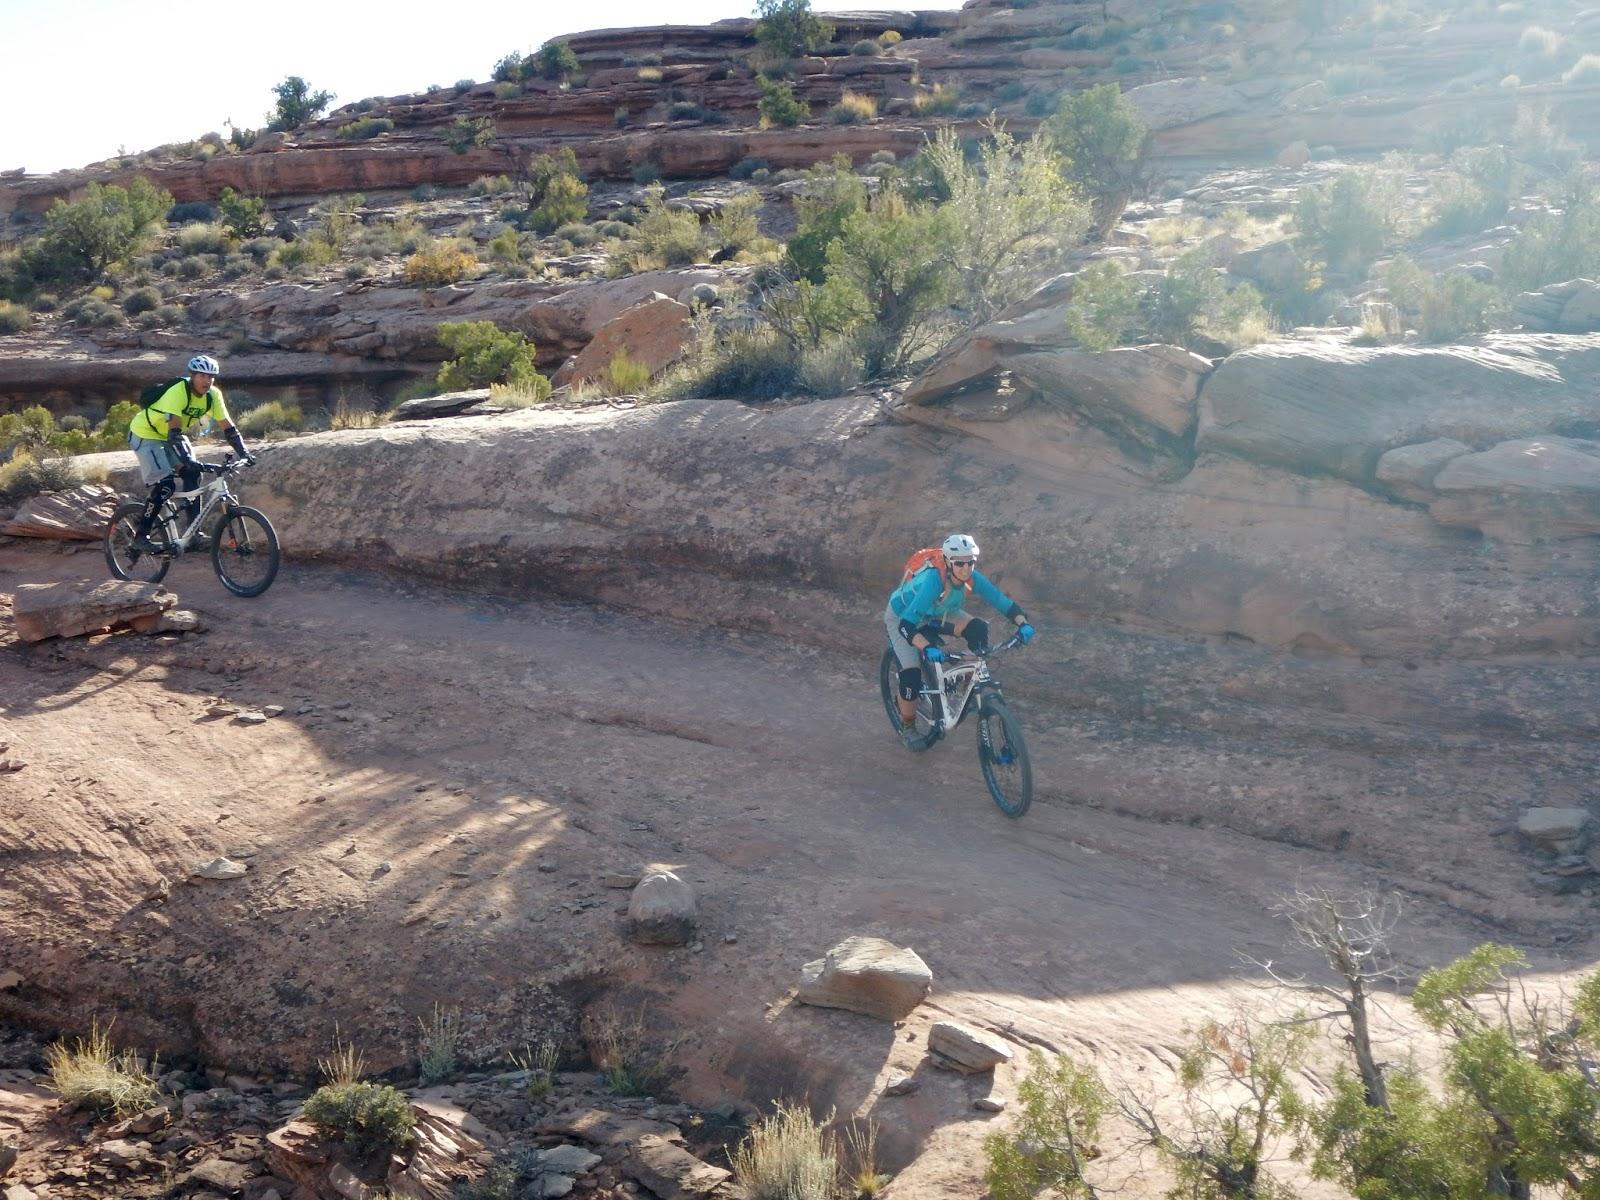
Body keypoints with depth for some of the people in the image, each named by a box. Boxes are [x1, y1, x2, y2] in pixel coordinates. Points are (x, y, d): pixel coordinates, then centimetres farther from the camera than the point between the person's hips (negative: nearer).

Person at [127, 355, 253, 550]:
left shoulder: (213, 395, -14)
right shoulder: (178, 392, -33)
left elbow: (228, 427, -8)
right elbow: (174, 431, -41)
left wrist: (244, 454, -18)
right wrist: (187, 460, -52)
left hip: (172, 435, 7)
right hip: (146, 434, -7)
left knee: (193, 474, -11)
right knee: (166, 485, -19)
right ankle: (141, 535, -10)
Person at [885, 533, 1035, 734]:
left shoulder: (972, 579, -26)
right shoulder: (934, 580, -42)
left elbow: (1004, 602, -23)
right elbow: (907, 625, -48)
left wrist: (1023, 624, -42)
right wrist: (927, 648, -62)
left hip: (935, 614, 5)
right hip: (901, 616, -5)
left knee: (978, 628, -21)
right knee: (912, 675, -19)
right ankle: (906, 726, 7)